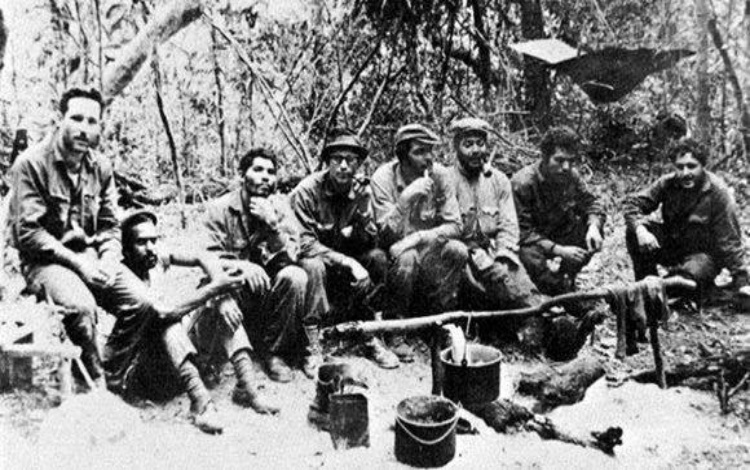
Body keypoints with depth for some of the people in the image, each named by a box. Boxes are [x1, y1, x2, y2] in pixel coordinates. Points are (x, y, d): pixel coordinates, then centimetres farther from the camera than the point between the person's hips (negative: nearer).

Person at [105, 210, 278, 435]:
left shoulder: (157, 257, -2)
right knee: (167, 321, -34)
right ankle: (200, 402, -41)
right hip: (130, 372, -7)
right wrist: (212, 290, -34)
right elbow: (164, 310, -34)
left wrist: (221, 290, -24)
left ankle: (246, 387, -19)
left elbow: (205, 257, -7)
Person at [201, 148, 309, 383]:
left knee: (295, 277, -29)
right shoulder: (219, 208, -6)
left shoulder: (280, 206, -2)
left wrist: (273, 224, -27)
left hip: (271, 290, 1)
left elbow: (292, 256, -10)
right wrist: (242, 266, -34)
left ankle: (273, 351, -13)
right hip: (234, 289, -1)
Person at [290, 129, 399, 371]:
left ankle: (369, 335, -10)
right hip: (312, 257, -4)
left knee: (378, 258, -20)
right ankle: (311, 344, -25)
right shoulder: (307, 190, -18)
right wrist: (349, 263, -32)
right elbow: (304, 244, -24)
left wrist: (362, 215, -29)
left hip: (346, 258, 4)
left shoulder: (361, 190, -5)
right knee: (314, 267, -36)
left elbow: (371, 240, -8)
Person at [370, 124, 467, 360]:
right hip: (393, 254, -3)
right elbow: (387, 235, -22)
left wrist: (419, 238, -29)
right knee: (407, 258, -35)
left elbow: (454, 225, -13)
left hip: (427, 251, 3)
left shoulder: (439, 174, -8)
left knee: (458, 251, -25)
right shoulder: (383, 177, -16)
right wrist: (405, 199, -36)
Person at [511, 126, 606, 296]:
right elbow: (523, 233, -27)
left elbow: (591, 203, 3)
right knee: (529, 255, -37)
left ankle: (566, 278, 6)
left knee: (593, 236, -12)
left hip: (557, 236, 6)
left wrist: (593, 227, -20)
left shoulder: (570, 175, -8)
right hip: (527, 243, -6)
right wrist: (559, 250, -35)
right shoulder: (523, 183, -26)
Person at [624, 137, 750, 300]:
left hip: (705, 254, -4)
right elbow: (633, 202, -12)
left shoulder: (718, 192, -19)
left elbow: (729, 241, -17)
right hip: (672, 247, 4)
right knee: (633, 231, -19)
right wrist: (640, 229, -33)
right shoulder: (668, 183, -9)